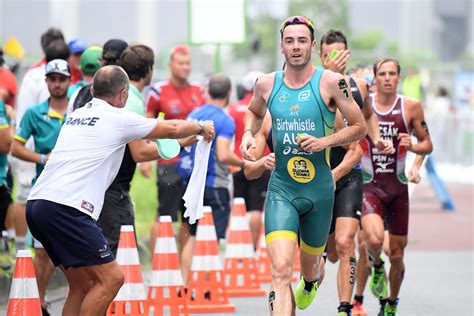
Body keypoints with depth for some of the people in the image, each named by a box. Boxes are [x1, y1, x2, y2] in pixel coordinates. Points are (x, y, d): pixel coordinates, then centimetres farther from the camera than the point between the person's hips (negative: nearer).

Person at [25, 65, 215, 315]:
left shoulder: (77, 115, 21)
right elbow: (172, 129, 12)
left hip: (37, 202, 8)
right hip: (65, 208, -8)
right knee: (110, 278, -5)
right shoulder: (117, 118, 0)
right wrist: (201, 127, 32)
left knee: (83, 284, 14)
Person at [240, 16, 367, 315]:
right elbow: (254, 112, 24)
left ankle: (309, 285, 58)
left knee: (310, 261, 21)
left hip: (319, 190, 0)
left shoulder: (331, 82, -9)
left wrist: (324, 142, -16)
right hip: (281, 190, 0)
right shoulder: (267, 84, 1)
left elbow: (359, 127, -2)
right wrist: (248, 134, 3)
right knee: (281, 269, -18)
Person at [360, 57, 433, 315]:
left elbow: (427, 144, 6)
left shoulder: (411, 107, -1)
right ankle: (376, 266, 9)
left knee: (397, 255, 8)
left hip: (398, 188, 2)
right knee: (374, 239, -27)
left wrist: (411, 146, -14)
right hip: (369, 186, -2)